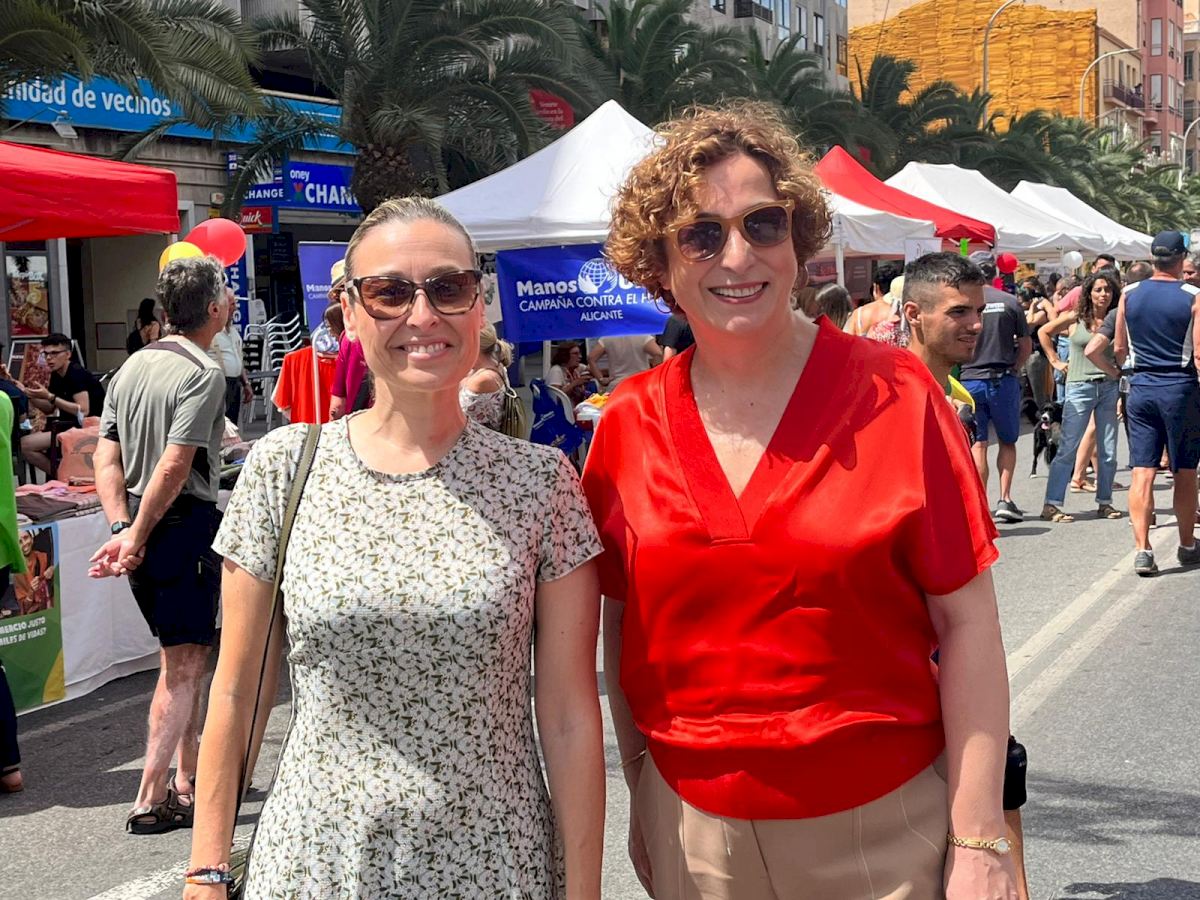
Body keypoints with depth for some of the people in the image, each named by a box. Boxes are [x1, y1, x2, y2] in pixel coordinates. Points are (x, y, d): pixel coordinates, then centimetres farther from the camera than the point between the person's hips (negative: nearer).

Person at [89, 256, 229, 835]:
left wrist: (122, 528, -1)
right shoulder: (204, 374, -14)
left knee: (182, 657, 19)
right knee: (184, 665, -1)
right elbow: (173, 469, -21)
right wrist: (138, 539, -14)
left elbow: (106, 459, 5)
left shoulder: (133, 367, 11)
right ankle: (150, 800, 0)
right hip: (187, 524, -8)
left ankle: (188, 780, 27)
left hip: (143, 525, 8)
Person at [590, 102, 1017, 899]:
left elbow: (966, 624, -7)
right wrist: (643, 803, 9)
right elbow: (622, 632, 8)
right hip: (695, 832, 2)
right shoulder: (628, 426, -1)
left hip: (884, 828, -2)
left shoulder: (894, 394, -8)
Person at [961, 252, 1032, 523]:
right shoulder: (1010, 302, -2)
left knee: (977, 445, 5)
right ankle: (1005, 499, 5)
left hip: (970, 379, 0)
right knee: (1007, 441, 14)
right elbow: (1026, 346, 2)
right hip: (1003, 380, 0)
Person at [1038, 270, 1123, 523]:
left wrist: (1117, 370, 2)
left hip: (1108, 388, 3)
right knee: (1068, 448, -7)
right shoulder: (1075, 318, 1)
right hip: (1080, 388, -3)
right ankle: (1051, 505, -6)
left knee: (1109, 451, 6)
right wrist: (1056, 361, 8)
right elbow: (1044, 333, 12)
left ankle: (1105, 502, 17)